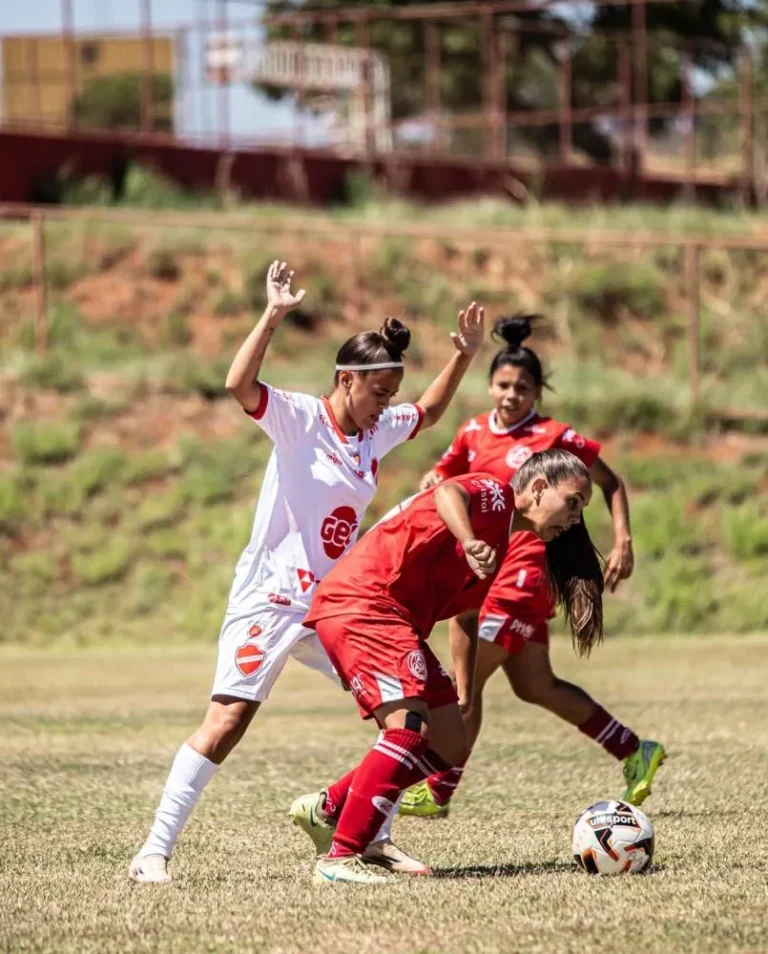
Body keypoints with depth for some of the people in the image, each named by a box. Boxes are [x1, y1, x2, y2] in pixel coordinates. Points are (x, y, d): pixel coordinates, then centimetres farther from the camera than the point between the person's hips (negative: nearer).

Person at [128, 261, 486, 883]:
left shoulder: (379, 431, 10)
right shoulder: (298, 420, -10)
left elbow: (430, 412, 32)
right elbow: (239, 385, -29)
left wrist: (464, 355, 22)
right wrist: (273, 316, -34)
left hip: (335, 607, 7)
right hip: (270, 599, -7)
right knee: (228, 721, -15)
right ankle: (154, 851, -13)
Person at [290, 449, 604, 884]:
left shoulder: (504, 544, 20)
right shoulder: (494, 494, -8)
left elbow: (465, 614, 25)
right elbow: (447, 494, -30)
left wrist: (463, 695, 19)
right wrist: (470, 543, -49)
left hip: (398, 624, 10)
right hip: (359, 602, -10)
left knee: (449, 747, 7)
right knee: (410, 726, -23)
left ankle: (327, 809, 17)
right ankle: (341, 857, -21)